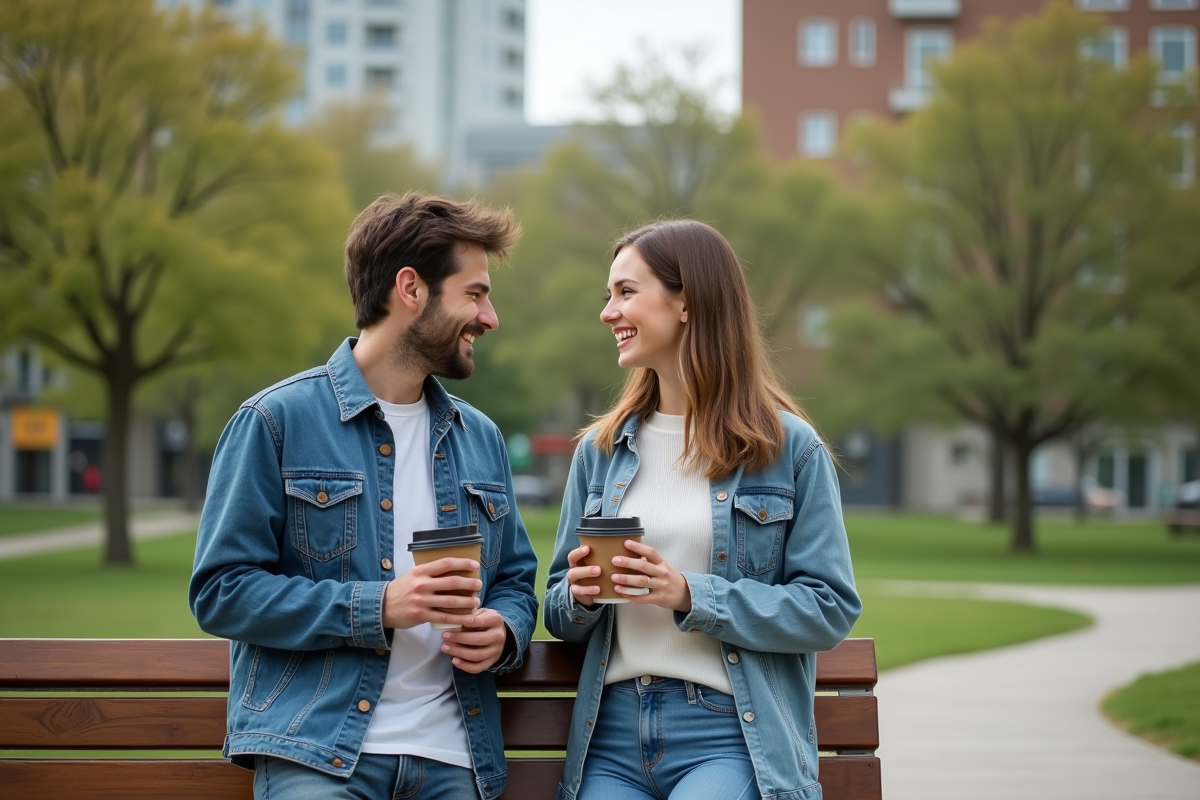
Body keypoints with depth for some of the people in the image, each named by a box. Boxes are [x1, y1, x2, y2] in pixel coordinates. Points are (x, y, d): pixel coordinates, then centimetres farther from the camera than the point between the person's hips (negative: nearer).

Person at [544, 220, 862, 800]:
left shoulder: (790, 448, 0)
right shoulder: (600, 450, 13)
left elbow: (831, 608, -5)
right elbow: (559, 615, 18)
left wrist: (692, 597, -15)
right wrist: (578, 596, -6)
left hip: (732, 736, -3)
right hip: (613, 733, 4)